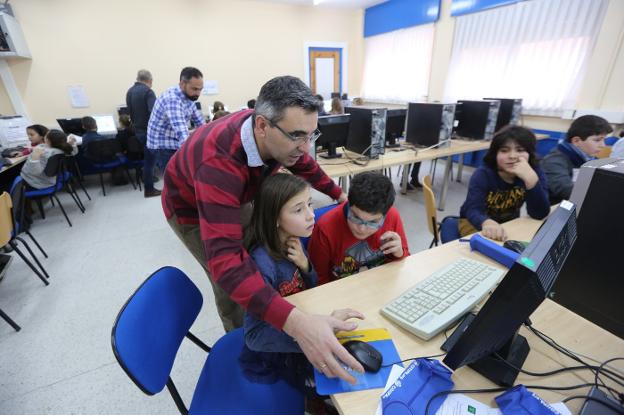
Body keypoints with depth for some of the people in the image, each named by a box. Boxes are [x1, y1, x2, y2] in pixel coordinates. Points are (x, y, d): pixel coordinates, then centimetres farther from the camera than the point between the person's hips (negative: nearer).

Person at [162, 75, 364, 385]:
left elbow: (304, 165, -3)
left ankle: (258, 329, 33)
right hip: (190, 207, -5)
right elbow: (224, 259, -53)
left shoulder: (280, 136, -25)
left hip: (235, 196, 6)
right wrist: (296, 323, -63)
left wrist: (340, 196, 5)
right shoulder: (219, 163, -46)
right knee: (232, 281, -6)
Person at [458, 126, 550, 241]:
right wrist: (487, 223, -59)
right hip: (474, 223, -4)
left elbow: (540, 214, -24)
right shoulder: (482, 175, -22)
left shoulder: (535, 172, -13)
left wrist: (531, 179, -38)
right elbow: (474, 210, -35)